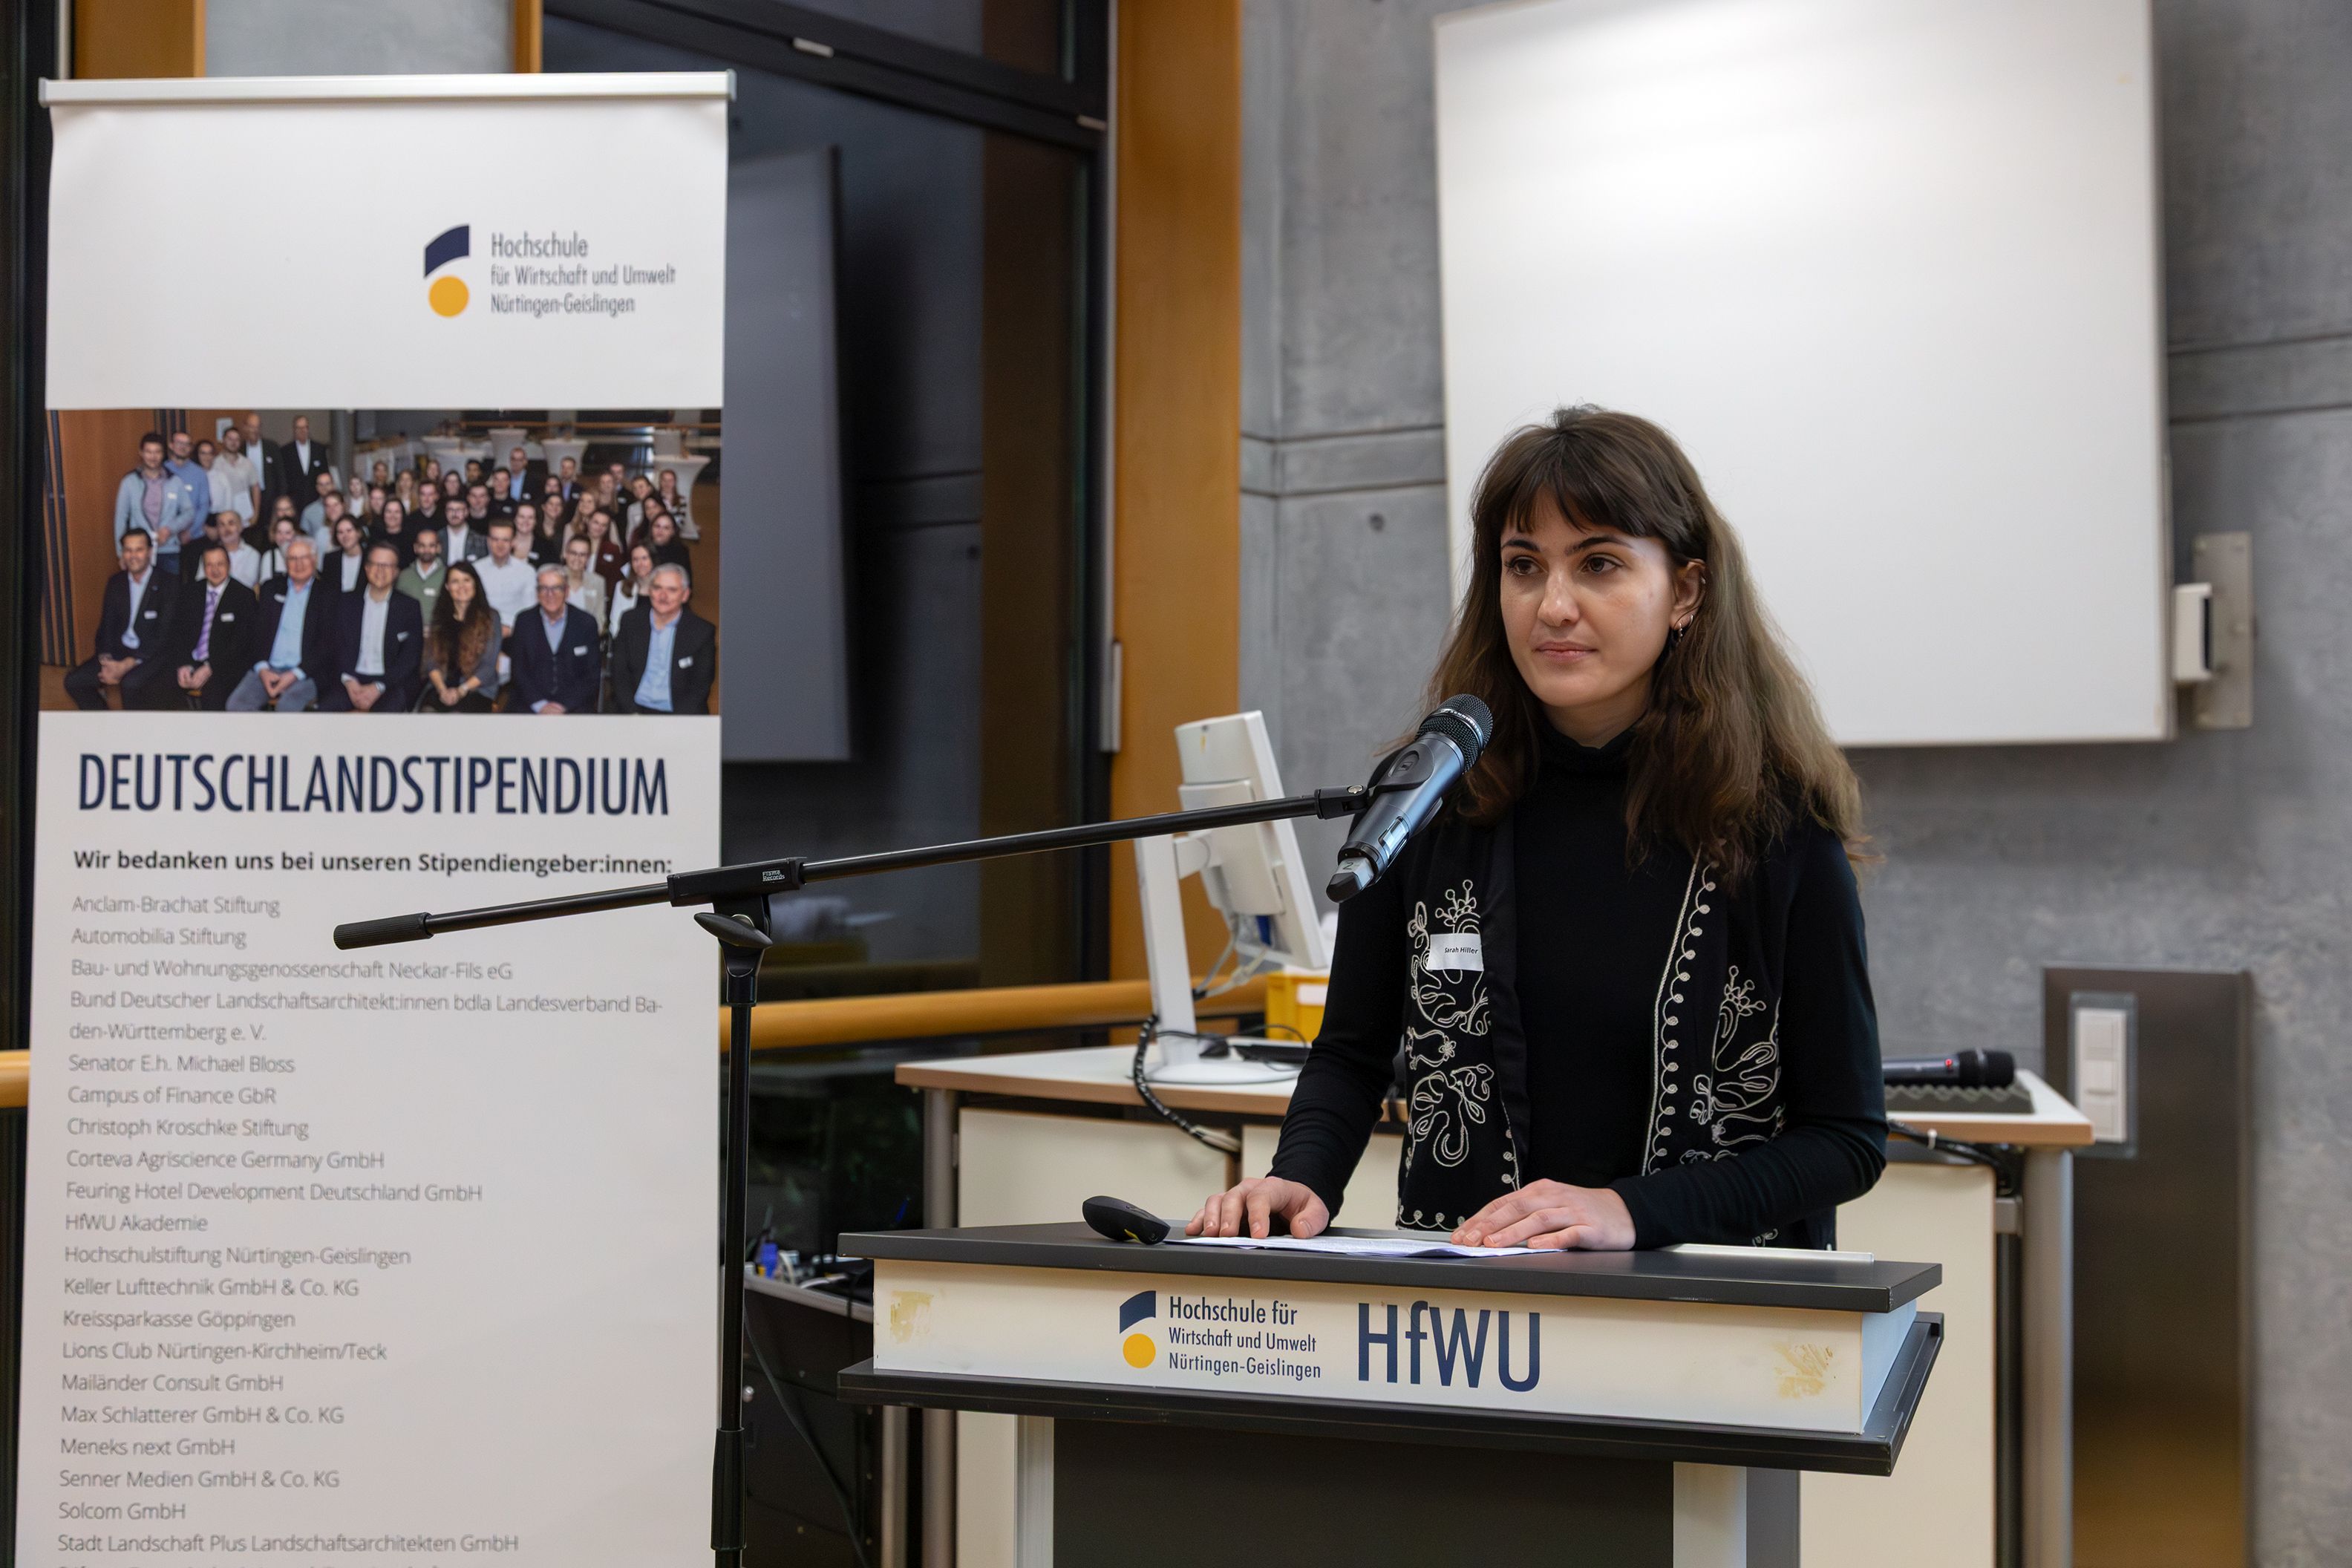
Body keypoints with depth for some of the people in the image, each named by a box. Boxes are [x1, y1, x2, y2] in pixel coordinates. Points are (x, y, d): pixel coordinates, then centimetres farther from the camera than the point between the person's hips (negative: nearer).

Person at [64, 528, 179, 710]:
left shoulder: (169, 584, -10)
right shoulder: (116, 583, 9)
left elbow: (164, 636, -15)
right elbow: (106, 626, 10)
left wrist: (127, 664, -22)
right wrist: (107, 661, -9)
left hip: (153, 654, -6)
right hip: (119, 651, 6)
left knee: (131, 683, -35)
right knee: (74, 681, -9)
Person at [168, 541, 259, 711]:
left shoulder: (243, 596, 0)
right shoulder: (190, 592, 14)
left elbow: (240, 643, -6)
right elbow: (178, 632, 10)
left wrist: (209, 669, -15)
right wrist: (183, 665, -8)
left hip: (225, 666, -4)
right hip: (190, 663, 4)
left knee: (212, 690, -35)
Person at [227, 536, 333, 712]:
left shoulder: (327, 595, 4)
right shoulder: (271, 589, 17)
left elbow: (328, 646, -3)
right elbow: (257, 633, 13)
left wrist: (295, 674, -13)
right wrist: (262, 669, -5)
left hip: (306, 672, -4)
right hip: (268, 669, 4)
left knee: (288, 706, -33)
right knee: (237, 703, -23)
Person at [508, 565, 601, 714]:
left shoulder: (586, 624, 4)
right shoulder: (524, 622, 7)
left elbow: (593, 675, 3)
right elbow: (518, 671, 5)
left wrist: (565, 705, -7)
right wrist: (540, 705, -8)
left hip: (573, 706, -1)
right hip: (531, 705, 1)